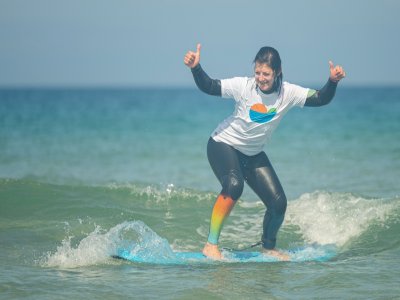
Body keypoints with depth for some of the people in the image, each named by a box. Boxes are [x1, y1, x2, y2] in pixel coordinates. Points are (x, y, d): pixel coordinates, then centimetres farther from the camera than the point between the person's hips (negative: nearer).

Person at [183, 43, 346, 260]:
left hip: (253, 154, 5)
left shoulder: (288, 93, -14)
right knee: (234, 185, -34)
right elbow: (208, 87, -25)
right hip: (223, 145, -5)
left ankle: (268, 247, 28)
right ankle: (211, 245, -27)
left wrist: (333, 81, -31)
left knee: (278, 203, -2)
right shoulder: (243, 86, -22)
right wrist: (195, 68, -42)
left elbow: (320, 99, -14)